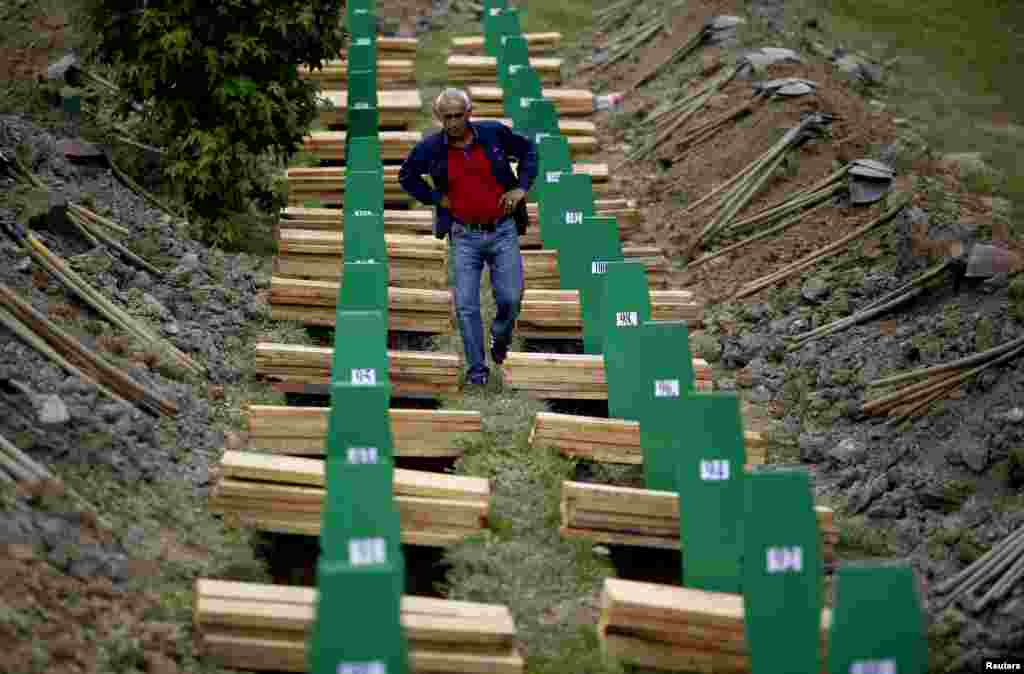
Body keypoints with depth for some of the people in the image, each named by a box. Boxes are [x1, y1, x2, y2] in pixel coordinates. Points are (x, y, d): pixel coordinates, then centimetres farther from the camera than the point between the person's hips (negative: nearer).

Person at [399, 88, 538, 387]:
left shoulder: (494, 133, -7)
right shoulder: (430, 148, -6)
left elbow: (528, 150, 10)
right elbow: (406, 176, 11)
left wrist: (522, 186, -2)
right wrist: (436, 199, -1)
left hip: (503, 231, 0)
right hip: (464, 236, 0)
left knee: (510, 298, -1)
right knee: (466, 305, -5)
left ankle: (501, 336, 32)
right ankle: (477, 369, 7)